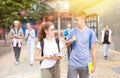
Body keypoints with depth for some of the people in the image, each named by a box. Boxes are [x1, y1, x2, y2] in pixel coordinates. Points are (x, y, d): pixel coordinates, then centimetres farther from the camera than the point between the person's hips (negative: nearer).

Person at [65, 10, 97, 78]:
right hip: (73, 62, 1)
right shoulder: (73, 31, 1)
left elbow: (93, 49, -2)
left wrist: (94, 64, -2)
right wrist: (71, 40, -9)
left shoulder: (90, 32, -5)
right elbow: (67, 43, 13)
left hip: (85, 64, -1)